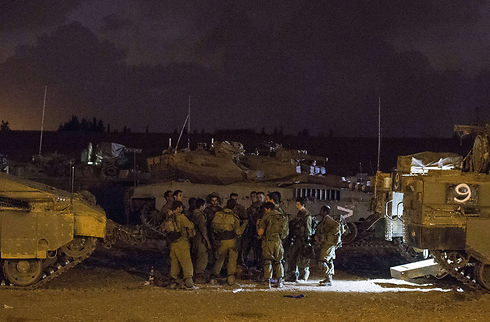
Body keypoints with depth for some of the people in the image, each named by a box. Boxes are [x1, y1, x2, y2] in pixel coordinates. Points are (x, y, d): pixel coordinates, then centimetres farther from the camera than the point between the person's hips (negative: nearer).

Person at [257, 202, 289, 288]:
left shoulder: (266, 217, -8)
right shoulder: (283, 217, 7)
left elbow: (260, 232, -9)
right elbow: (286, 231, 14)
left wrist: (257, 225, 10)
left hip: (268, 241, -4)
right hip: (279, 242, 4)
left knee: (267, 261, 4)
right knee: (278, 261, 15)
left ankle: (268, 281, -1)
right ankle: (279, 281, 11)